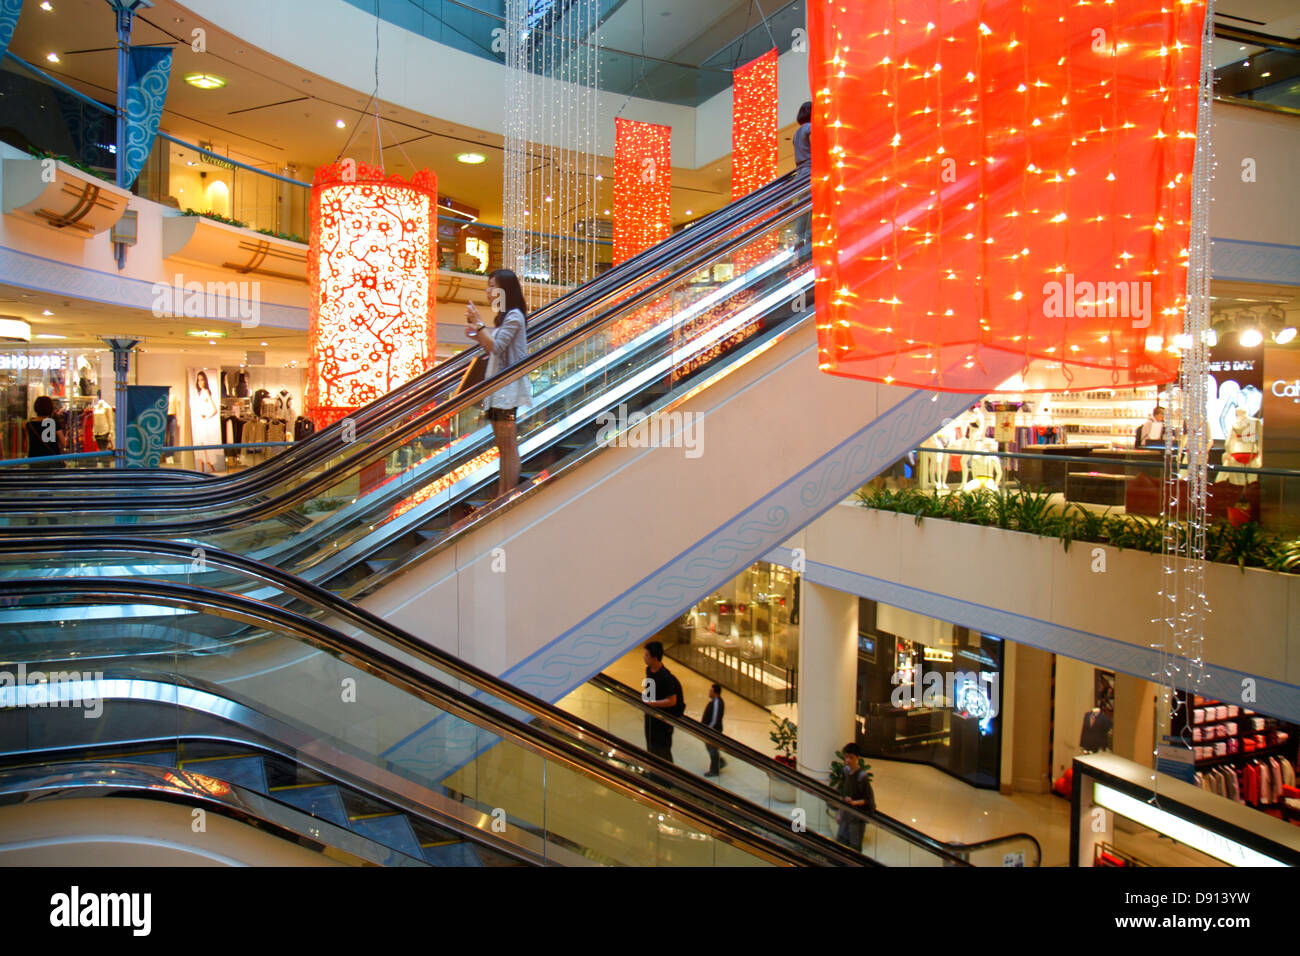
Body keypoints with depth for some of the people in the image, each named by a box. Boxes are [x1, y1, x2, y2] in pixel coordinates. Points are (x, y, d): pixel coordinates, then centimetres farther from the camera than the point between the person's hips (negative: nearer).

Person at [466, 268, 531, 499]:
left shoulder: (514, 316, -10)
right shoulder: (502, 317, 21)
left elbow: (497, 347, -19)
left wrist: (478, 323, -17)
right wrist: (477, 335, 10)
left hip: (508, 389, -10)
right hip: (497, 389, 10)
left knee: (509, 446, -9)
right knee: (502, 447, 10)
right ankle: (500, 497, 14)